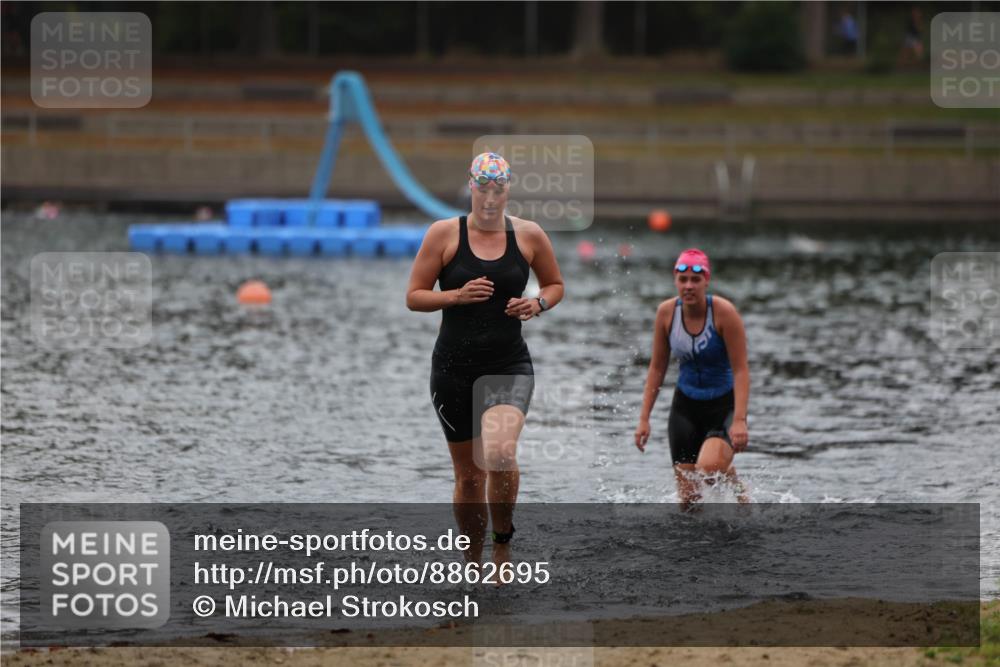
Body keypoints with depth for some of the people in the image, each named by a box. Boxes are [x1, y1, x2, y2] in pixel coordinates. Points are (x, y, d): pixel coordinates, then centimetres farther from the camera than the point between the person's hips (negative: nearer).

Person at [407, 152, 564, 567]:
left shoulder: (529, 236, 1)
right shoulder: (444, 234, -2)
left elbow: (555, 284, 17)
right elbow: (414, 297, -1)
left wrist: (538, 304, -5)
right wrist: (457, 296, -18)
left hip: (510, 365, -1)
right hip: (454, 366, 1)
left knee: (500, 454, -27)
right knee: (468, 474, 8)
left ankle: (502, 543, -5)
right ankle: (472, 562, 27)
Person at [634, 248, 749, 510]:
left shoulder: (724, 312, -18)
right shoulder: (666, 312, -6)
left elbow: (740, 370, -17)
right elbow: (657, 368, 4)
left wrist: (739, 420, -26)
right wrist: (644, 419, 1)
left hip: (724, 404, -4)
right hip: (686, 404, 4)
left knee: (709, 467, -29)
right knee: (688, 499, -4)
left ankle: (741, 496, 3)